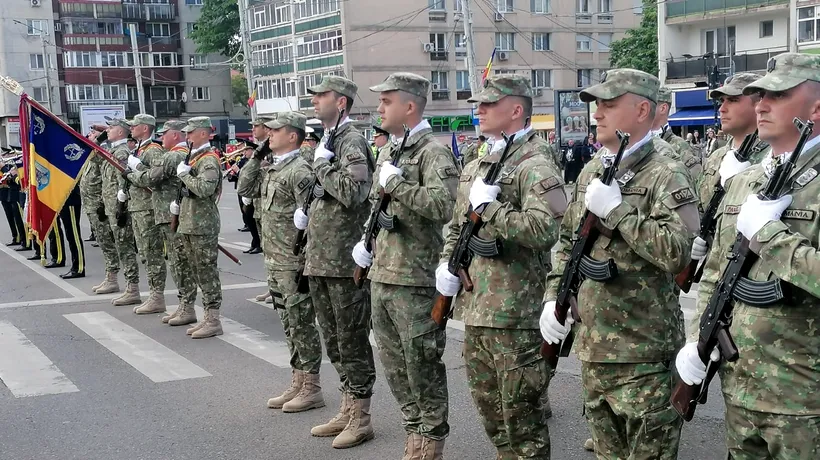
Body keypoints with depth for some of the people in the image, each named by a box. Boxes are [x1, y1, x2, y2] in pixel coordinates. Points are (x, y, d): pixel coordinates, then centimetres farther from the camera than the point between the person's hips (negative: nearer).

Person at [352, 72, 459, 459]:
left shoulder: (433, 152, -11)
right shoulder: (387, 152, 16)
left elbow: (443, 204, -27)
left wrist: (395, 183, -21)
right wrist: (366, 240, 12)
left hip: (414, 281, -9)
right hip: (380, 276, 9)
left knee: (422, 367, 1)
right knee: (395, 367, 15)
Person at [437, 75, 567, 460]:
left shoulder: (534, 165, -12)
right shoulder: (475, 165, 16)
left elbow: (544, 229, -27)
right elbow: (457, 225, 25)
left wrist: (488, 206, -19)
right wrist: (446, 262, 7)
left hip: (514, 314, -9)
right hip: (475, 309, 9)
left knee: (521, 413, 1)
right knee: (489, 408, 19)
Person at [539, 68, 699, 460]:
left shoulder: (665, 175, -12)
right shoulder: (592, 171, 12)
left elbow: (678, 253, -25)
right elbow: (569, 243, 20)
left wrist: (617, 209, -23)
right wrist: (553, 296, 8)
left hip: (641, 352, -7)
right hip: (592, 346, 8)